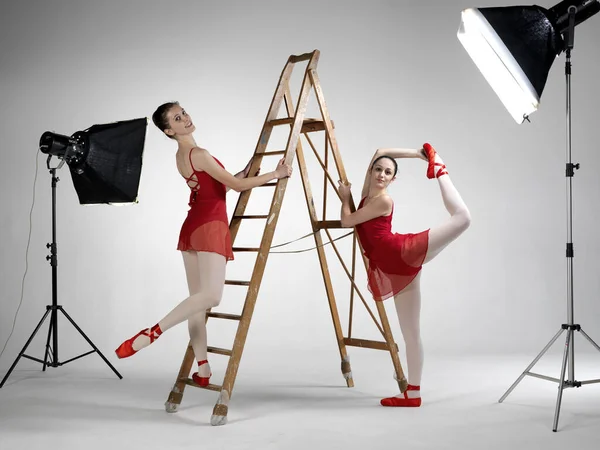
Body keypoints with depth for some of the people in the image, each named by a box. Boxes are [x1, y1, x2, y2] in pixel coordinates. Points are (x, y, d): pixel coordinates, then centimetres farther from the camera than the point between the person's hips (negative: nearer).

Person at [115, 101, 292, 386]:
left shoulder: (182, 156, 18)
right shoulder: (198, 154, -12)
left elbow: (227, 182, 23)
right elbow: (236, 185, -12)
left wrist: (248, 169, 25)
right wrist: (276, 174, -4)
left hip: (193, 226, 10)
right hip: (209, 226, -10)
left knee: (198, 298, 5)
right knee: (210, 296, -20)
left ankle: (202, 369, 8)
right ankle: (150, 333, -23)